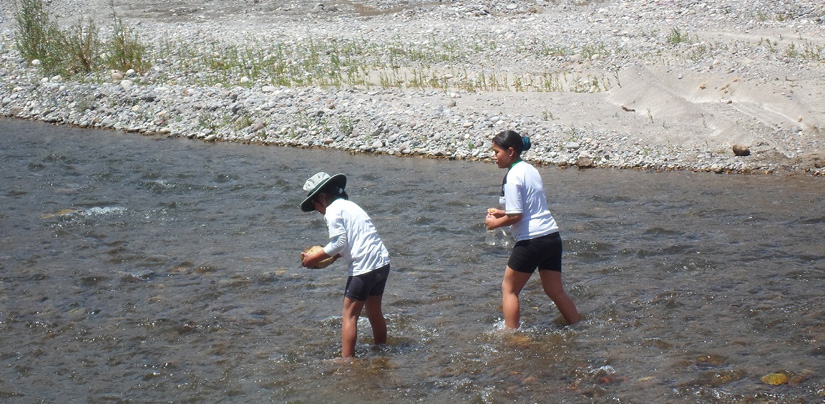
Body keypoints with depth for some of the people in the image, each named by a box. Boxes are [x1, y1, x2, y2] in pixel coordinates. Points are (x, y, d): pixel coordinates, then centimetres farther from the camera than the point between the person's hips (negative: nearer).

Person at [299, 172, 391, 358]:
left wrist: (315, 258, -6)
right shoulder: (349, 205, 20)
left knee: (350, 314, -3)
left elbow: (339, 242, -15)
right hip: (382, 263, 9)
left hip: (364, 267, -9)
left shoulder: (333, 210, -8)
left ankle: (346, 359, -4)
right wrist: (332, 256, 15)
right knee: (374, 312, 22)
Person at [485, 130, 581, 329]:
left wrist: (496, 223, -1)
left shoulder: (513, 176, -13)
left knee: (509, 289, 6)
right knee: (556, 291, 15)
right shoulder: (530, 169, 14)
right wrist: (503, 213, 19)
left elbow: (516, 216, -17)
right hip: (552, 236, 8)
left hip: (532, 240, -8)